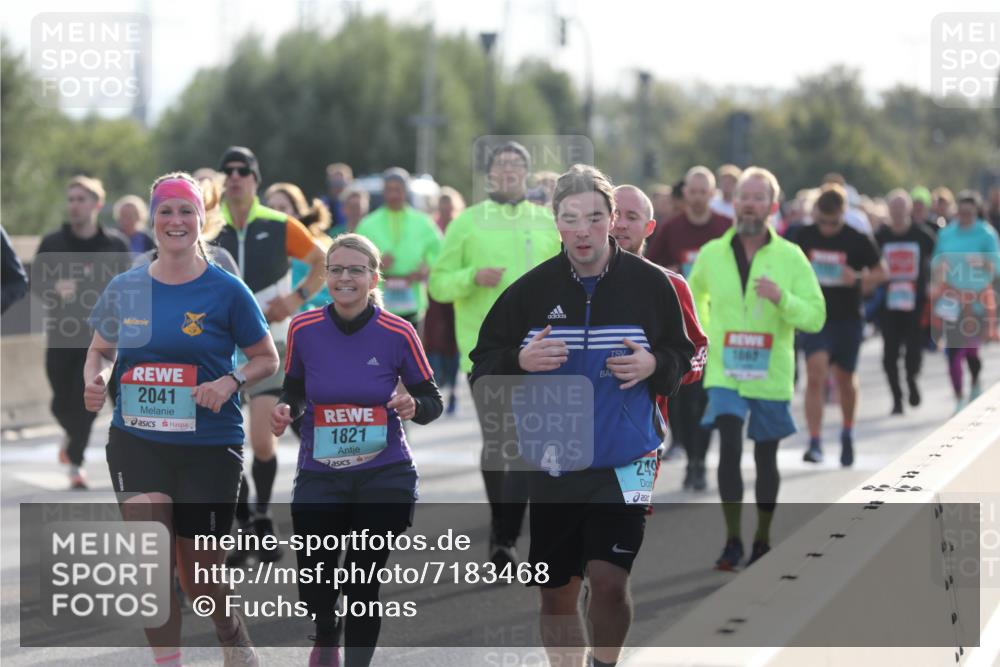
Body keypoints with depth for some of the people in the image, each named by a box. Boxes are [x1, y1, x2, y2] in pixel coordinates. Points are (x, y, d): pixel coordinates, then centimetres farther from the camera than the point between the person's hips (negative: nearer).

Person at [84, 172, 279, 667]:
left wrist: (230, 381, -18)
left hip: (209, 446, -1)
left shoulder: (226, 290, -5)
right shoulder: (125, 289, 2)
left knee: (200, 575, 9)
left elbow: (267, 358, 2)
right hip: (136, 444, 2)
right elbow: (100, 351, 15)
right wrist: (95, 380, -7)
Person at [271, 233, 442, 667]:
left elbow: (432, 400, 0)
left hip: (384, 478, -1)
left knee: (364, 584, 2)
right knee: (313, 581, 1)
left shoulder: (398, 334, -8)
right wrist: (285, 410, -10)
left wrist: (413, 406, -22)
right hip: (318, 478, 1)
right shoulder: (304, 329, -4)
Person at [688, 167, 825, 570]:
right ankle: (732, 541, -5)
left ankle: (762, 542, 22)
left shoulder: (790, 257, -2)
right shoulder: (712, 254, 3)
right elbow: (695, 297, 23)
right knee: (729, 449, -13)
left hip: (771, 375, 0)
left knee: (765, 457, 8)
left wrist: (782, 299, -23)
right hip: (724, 372, 0)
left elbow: (816, 316, -6)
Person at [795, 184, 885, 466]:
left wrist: (857, 280, -15)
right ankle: (815, 443, -14)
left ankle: (847, 434, 38)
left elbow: (880, 272, 3)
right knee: (815, 374, -15)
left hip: (848, 318, 0)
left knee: (845, 379, 14)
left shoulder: (858, 240, -6)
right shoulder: (804, 237, -2)